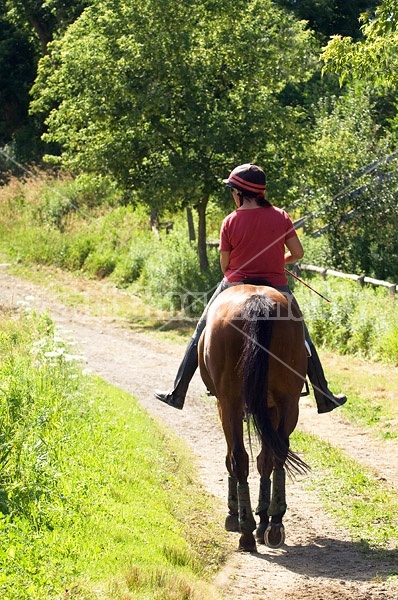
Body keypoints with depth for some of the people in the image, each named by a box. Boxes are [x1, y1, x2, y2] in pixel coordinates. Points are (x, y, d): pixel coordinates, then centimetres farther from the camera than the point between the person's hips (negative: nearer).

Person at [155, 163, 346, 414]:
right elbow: (298, 253, -1)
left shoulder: (230, 222, -10)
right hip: (276, 288, 1)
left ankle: (178, 393, 20)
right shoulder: (281, 217, -5)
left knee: (201, 335, 16)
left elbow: (224, 265, -4)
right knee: (302, 339, 18)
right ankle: (324, 397, 21)